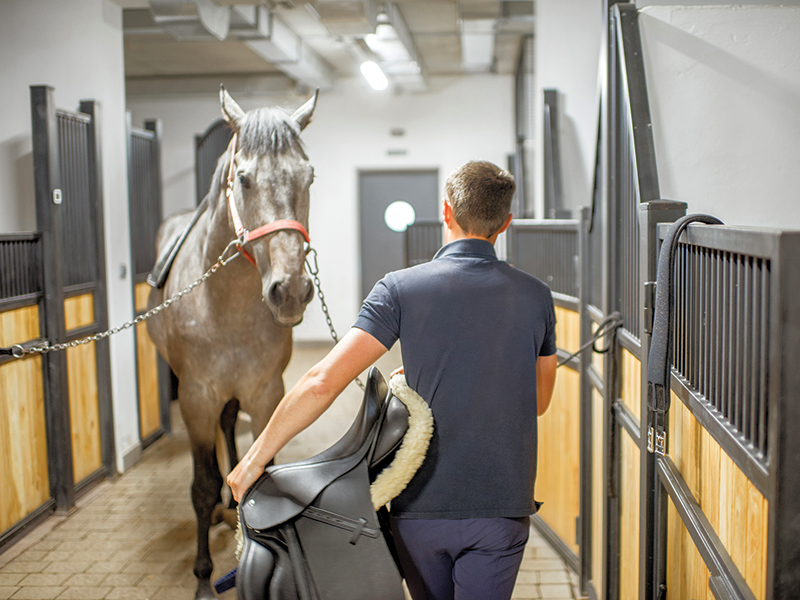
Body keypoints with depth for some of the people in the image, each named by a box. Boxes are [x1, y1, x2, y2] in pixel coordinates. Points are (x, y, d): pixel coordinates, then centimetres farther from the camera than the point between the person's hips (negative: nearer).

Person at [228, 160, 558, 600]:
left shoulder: (401, 289, -9)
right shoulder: (535, 296, 0)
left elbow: (324, 381, -18)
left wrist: (256, 457, -9)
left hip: (421, 504, 0)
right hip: (500, 507, 1)